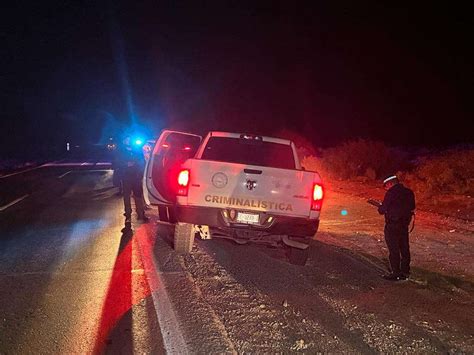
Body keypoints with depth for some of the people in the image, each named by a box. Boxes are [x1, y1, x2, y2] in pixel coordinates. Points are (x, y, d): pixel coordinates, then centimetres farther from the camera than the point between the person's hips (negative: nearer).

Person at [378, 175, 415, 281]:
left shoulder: (391, 193, -15)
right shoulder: (409, 192, 7)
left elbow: (383, 209, -14)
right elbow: (411, 208, 15)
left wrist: (380, 208, 7)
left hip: (392, 225, -7)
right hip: (404, 225, 7)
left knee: (393, 250, 0)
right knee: (404, 248, 14)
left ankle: (396, 273, 5)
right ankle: (405, 272, 23)